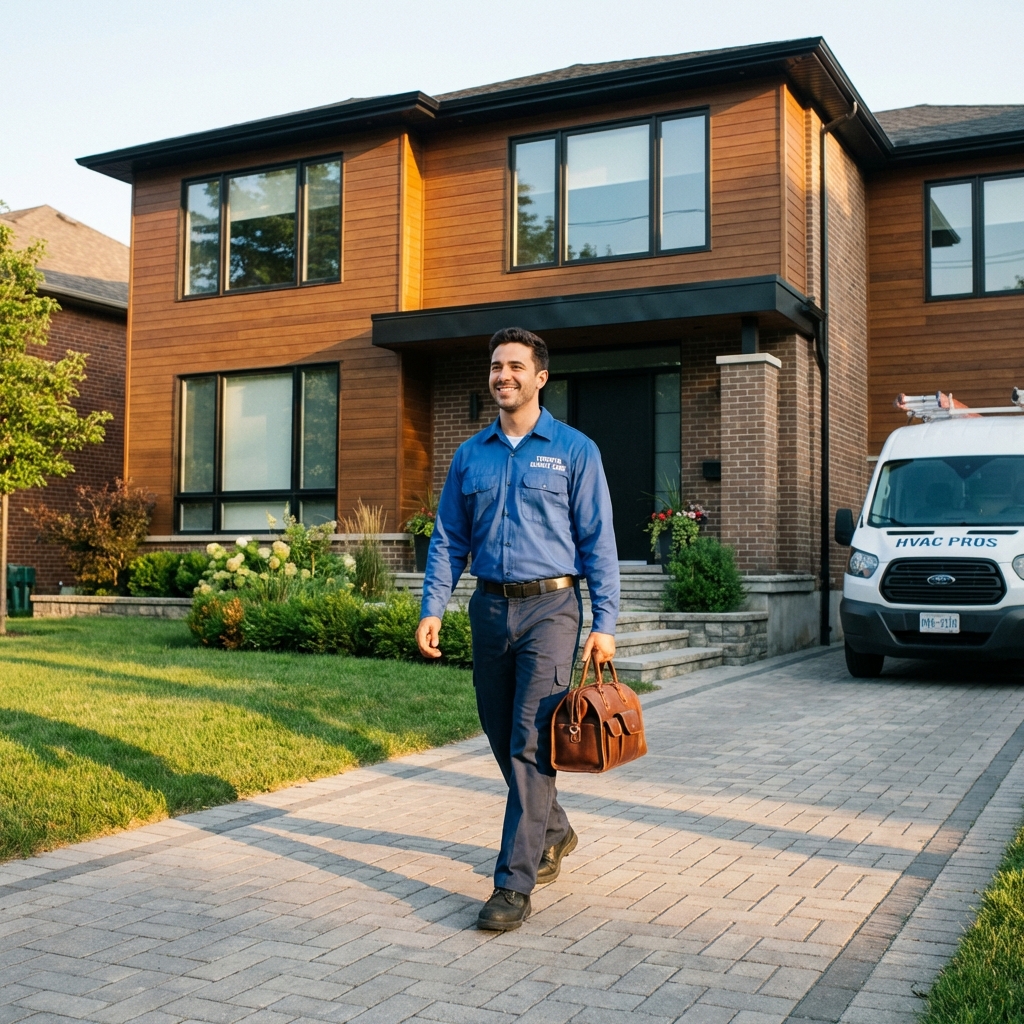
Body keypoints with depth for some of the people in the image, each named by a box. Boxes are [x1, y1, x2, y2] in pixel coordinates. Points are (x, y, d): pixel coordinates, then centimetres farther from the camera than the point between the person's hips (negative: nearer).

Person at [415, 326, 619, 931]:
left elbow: (598, 541, -3)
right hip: (490, 607, 5)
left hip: (549, 608, -5)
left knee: (531, 744, -10)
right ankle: (554, 833, 37)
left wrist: (605, 624, -9)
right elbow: (449, 540, 11)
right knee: (502, 738, 13)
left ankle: (515, 882, -5)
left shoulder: (574, 451, -1)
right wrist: (433, 609, -1)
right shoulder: (470, 455, 10)